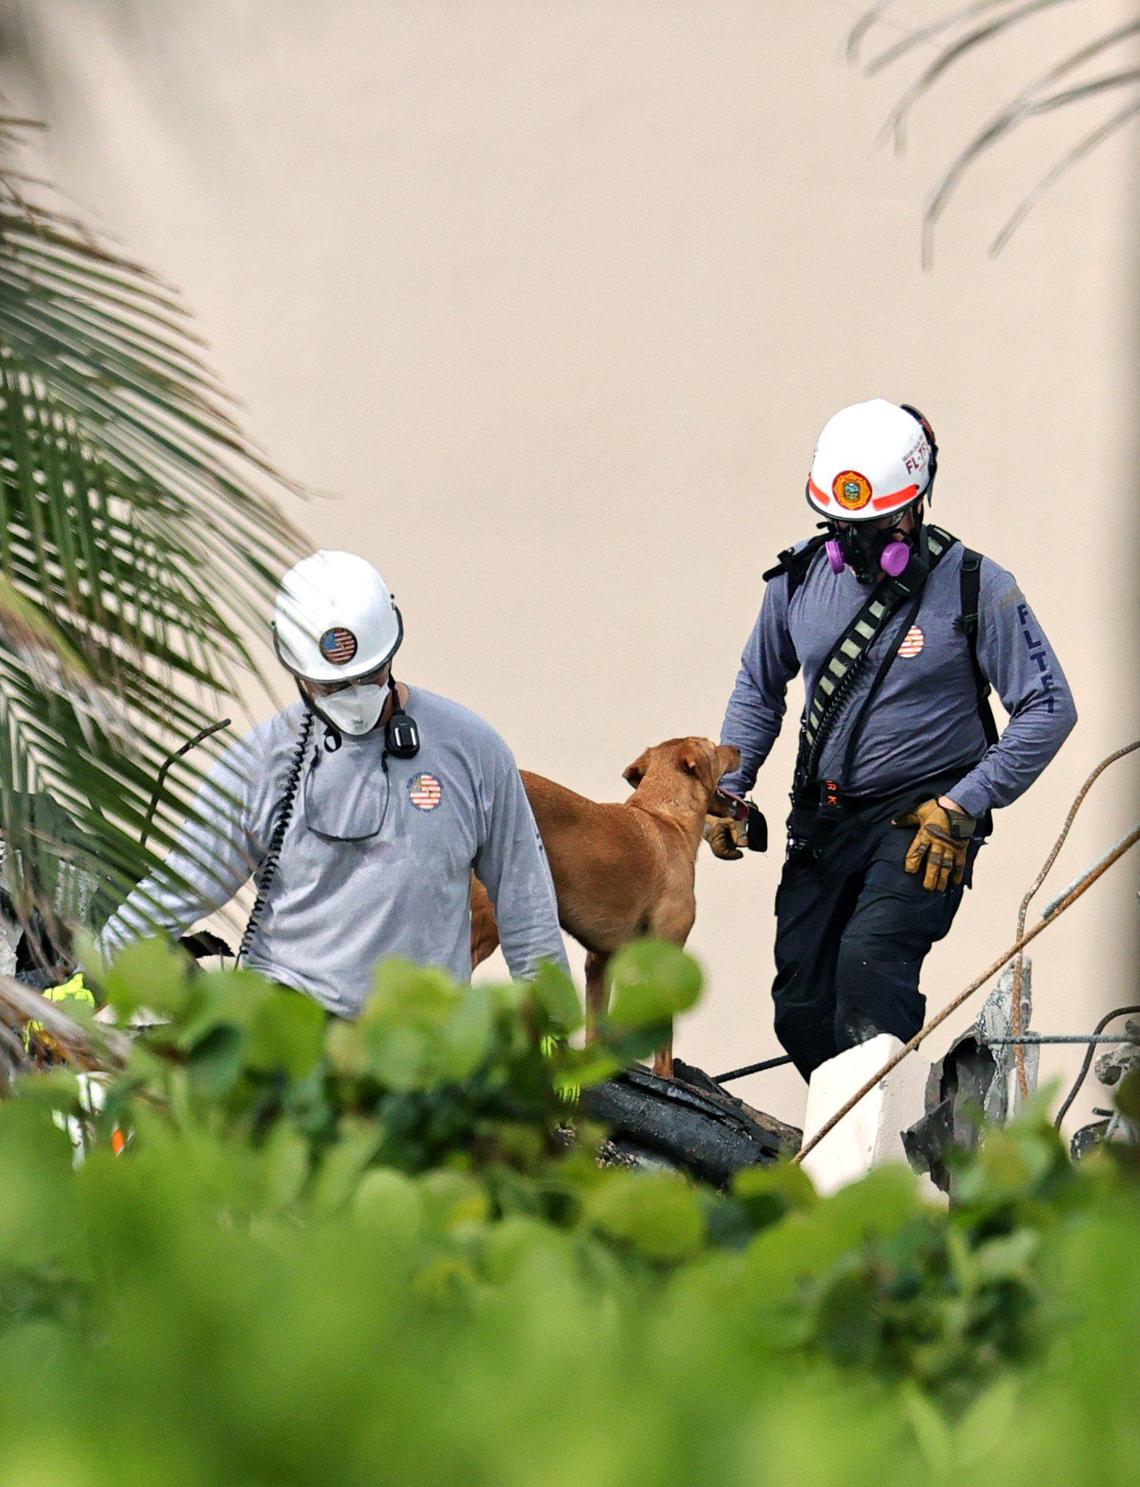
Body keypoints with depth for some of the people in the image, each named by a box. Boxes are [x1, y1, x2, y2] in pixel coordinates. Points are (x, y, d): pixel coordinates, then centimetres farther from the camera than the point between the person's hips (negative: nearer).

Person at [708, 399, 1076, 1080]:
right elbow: (759, 687, 19)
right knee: (801, 1010, 3)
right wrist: (726, 789, 9)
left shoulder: (976, 588, -11)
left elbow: (1048, 709, -10)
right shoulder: (801, 575, 3)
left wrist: (960, 807, -16)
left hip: (924, 819, -6)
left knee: (869, 960, -27)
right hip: (823, 819, 6)